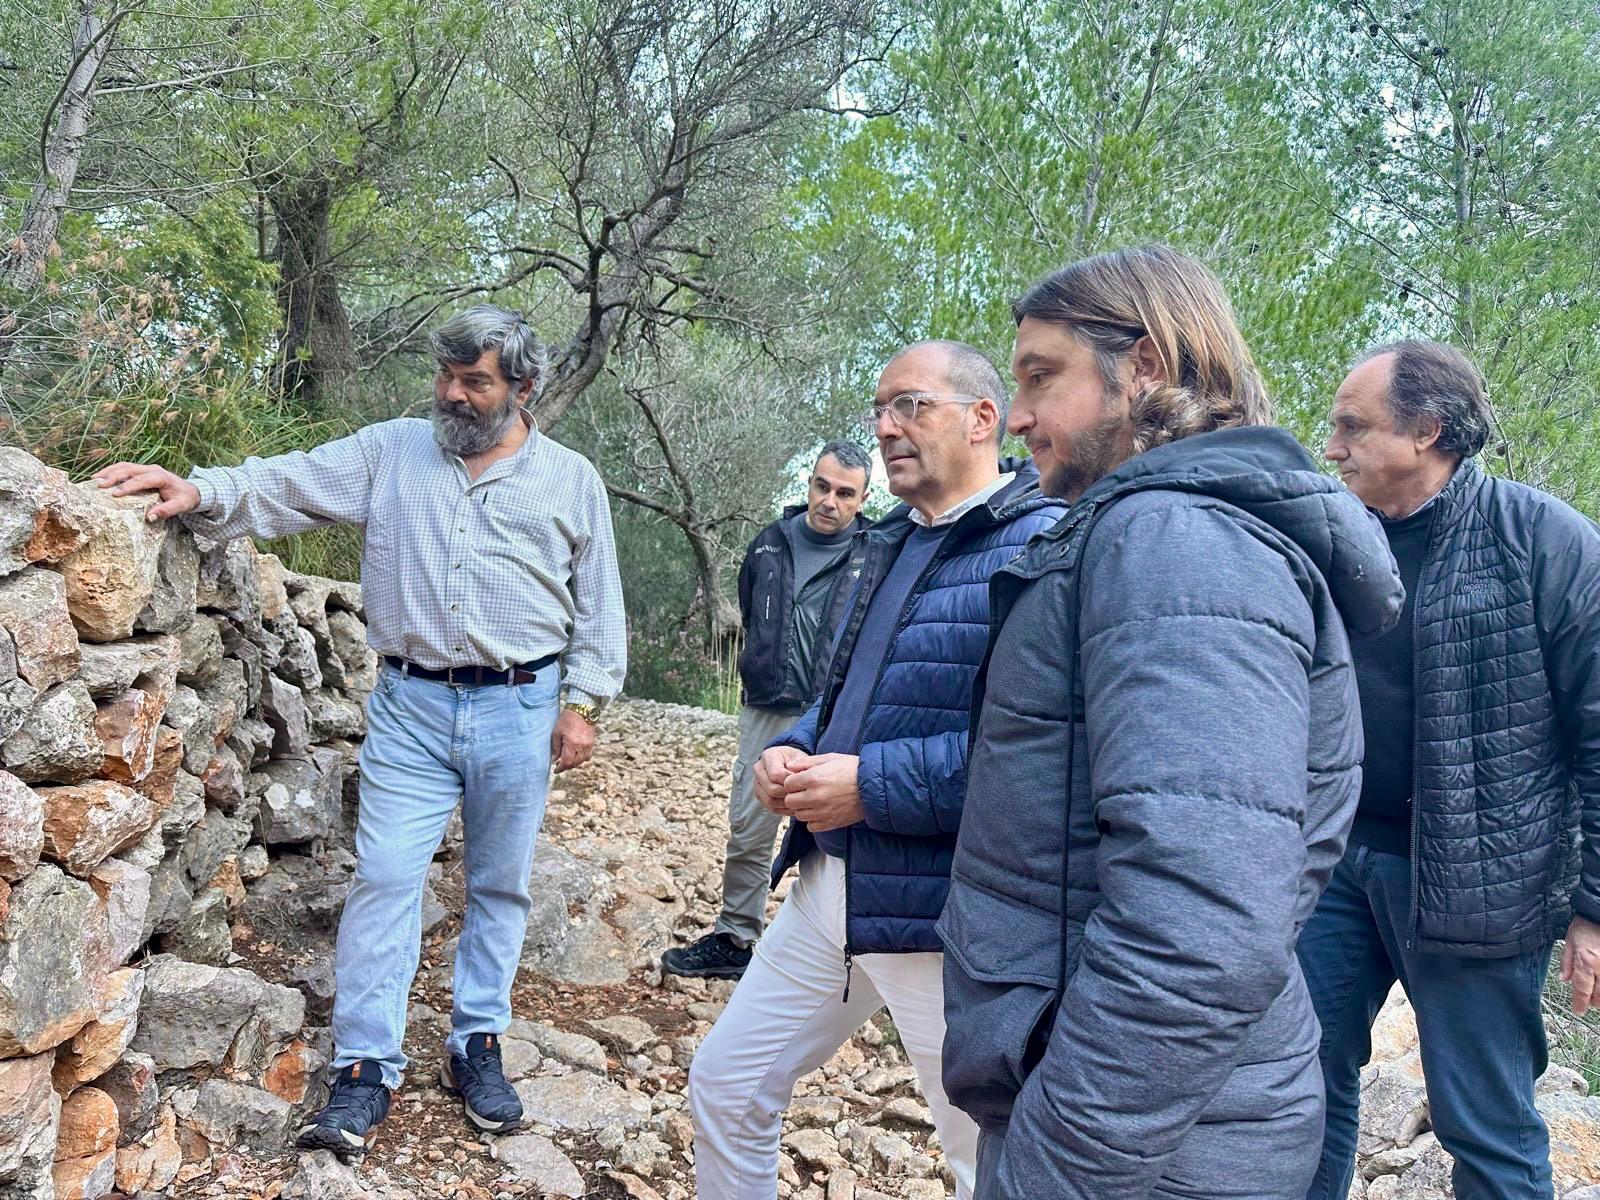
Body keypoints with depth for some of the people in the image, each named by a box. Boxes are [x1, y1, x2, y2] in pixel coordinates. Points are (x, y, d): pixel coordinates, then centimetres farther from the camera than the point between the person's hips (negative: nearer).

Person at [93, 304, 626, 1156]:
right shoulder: (391, 451, 5)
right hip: (411, 706, 1)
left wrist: (581, 703, 0)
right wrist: (202, 491, -21)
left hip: (519, 709, 0)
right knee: (385, 878, -3)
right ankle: (365, 1070, 7)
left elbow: (598, 605, 5)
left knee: (499, 885, 9)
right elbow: (288, 486, -3)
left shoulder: (572, 480, 3)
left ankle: (477, 1045, 25)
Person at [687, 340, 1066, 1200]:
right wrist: (791, 752, 2)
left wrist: (873, 784, -23)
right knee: (724, 1085, 17)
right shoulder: (891, 543, 14)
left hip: (944, 910, -8)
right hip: (828, 883, 8)